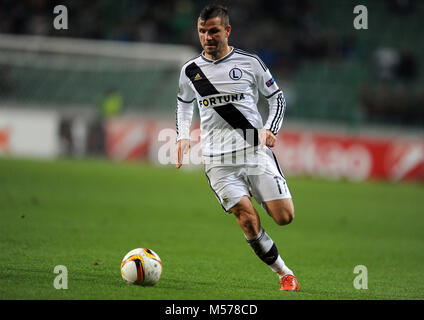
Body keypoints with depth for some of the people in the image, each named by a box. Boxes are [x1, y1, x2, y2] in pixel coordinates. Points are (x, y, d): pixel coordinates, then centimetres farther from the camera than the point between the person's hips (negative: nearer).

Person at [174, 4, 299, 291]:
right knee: (247, 218, -16)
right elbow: (184, 103, 27)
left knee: (284, 216, -10)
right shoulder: (190, 70, 8)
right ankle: (284, 274, -1)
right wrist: (183, 136, 13)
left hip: (256, 150, 0)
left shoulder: (249, 62, 2)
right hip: (218, 159, 0)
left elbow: (277, 97, 13)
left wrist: (270, 129, -4)